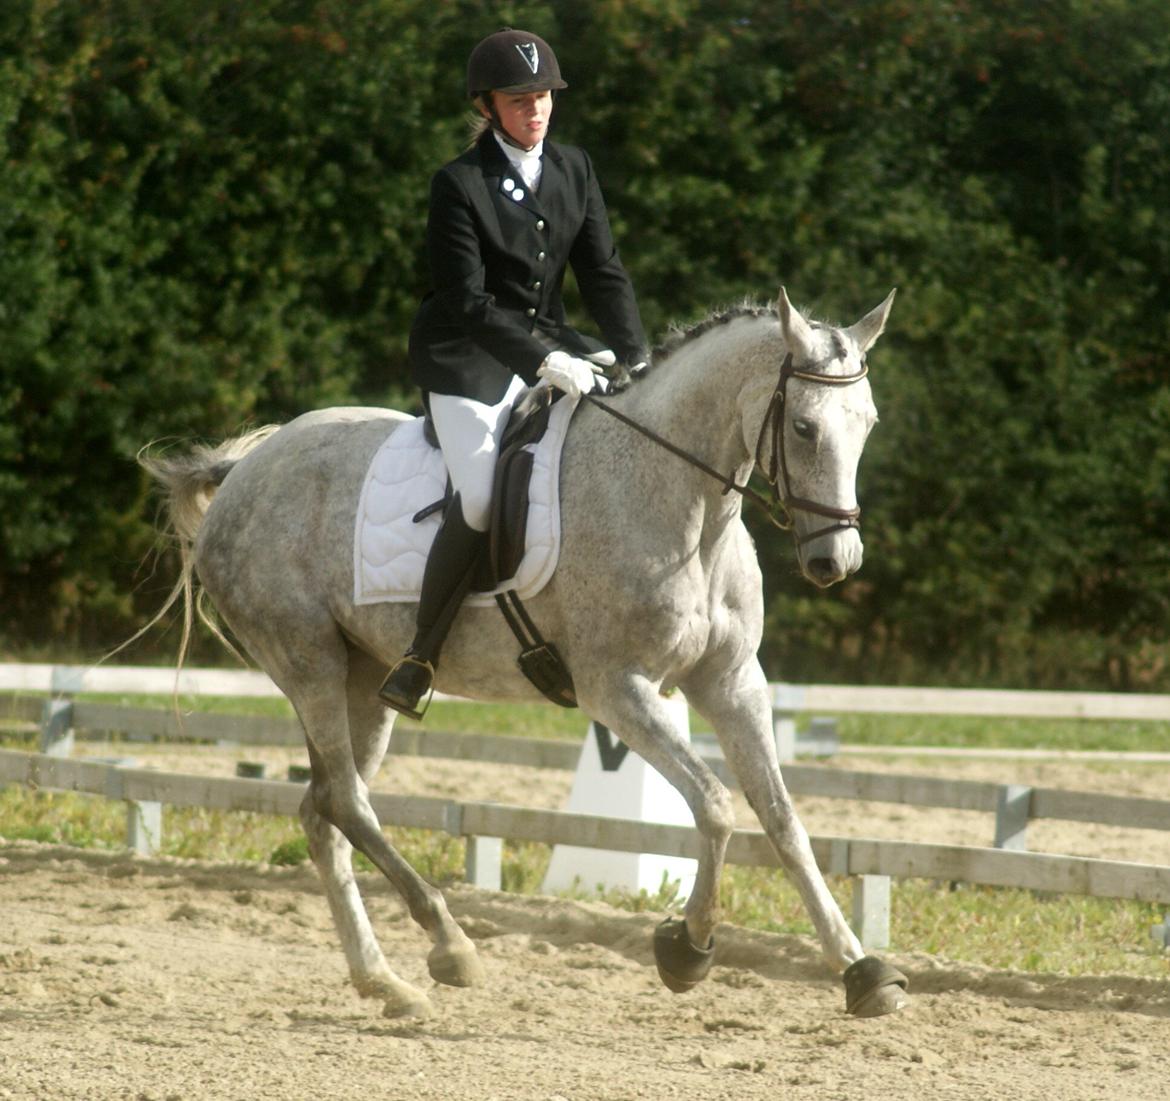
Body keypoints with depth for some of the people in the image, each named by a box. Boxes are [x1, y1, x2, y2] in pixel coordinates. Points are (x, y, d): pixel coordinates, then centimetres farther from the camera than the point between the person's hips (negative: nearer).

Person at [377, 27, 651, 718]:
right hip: (470, 360, -7)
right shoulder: (460, 185, -13)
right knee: (481, 501, -23)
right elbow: (467, 302, -18)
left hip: (551, 346, 7)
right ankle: (421, 659, -12)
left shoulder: (575, 170, 6)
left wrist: (636, 359, -8)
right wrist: (543, 362, -27)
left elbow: (603, 274, 4)